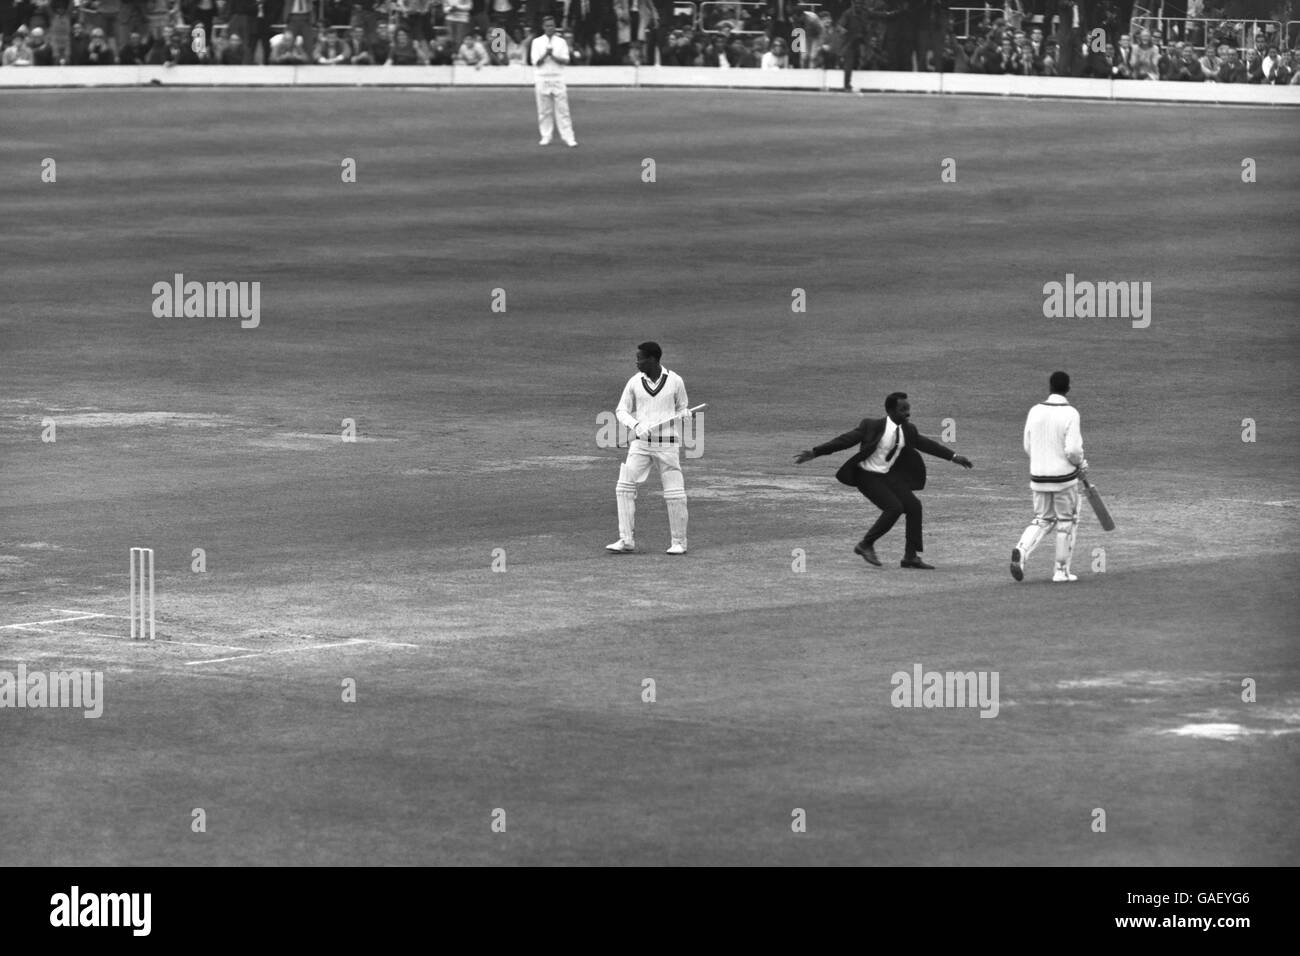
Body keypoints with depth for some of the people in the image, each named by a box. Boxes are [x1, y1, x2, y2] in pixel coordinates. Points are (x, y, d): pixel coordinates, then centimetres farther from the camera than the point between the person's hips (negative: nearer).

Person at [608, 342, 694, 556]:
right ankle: (626, 541, -2)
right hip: (640, 443, 2)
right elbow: (621, 411, 4)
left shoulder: (675, 381, -4)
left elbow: (682, 409, 9)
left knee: (674, 494, -2)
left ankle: (679, 542, 13)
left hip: (667, 443, -2)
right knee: (624, 488, -7)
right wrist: (636, 425, -15)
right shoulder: (634, 383, 0)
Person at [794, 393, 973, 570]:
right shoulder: (872, 426, -18)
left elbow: (926, 444, 13)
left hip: (889, 475, 7)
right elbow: (845, 440, -16)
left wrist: (954, 457, 12)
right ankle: (866, 545, -5)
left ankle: (911, 556, 5)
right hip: (867, 476, -7)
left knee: (914, 507, -5)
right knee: (894, 508, -22)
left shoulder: (908, 430, -1)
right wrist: (814, 453, -17)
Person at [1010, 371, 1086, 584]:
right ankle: (1061, 571, 14)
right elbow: (1073, 449, -19)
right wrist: (1081, 464, 1)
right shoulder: (1070, 413, -13)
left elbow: (1028, 448, 6)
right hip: (1064, 476, -4)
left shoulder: (1035, 411, 1)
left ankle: (1021, 550, -10)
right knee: (1067, 522, 11)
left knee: (1043, 519, 17)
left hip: (1038, 476, 4)